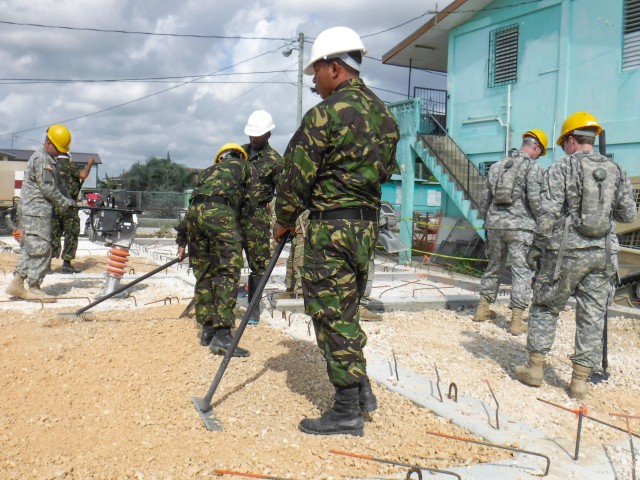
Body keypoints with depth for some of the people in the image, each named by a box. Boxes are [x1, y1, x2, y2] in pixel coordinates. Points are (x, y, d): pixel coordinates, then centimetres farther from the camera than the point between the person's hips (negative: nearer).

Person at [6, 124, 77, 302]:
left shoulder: (42, 157, 21)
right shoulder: (43, 159, -13)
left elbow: (49, 186, 22)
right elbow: (47, 188, -17)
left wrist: (63, 201, 11)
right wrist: (64, 202, -5)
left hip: (30, 211, 11)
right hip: (37, 211, -11)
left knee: (29, 249, 13)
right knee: (41, 249, -7)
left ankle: (16, 284, 15)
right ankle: (34, 289, -2)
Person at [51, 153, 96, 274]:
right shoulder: (68, 165, -5)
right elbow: (83, 175, -18)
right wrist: (89, 164, -2)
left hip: (53, 206, 6)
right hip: (67, 205, -6)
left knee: (54, 235, 12)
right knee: (71, 235, 2)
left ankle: (47, 263, 10)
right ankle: (66, 265, 1)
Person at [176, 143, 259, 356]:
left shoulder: (210, 170, 37)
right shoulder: (247, 167, 25)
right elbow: (250, 203, 12)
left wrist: (181, 241, 35)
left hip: (194, 212, 6)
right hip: (219, 212, -5)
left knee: (203, 273, 13)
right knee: (228, 270, -7)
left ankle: (208, 329, 16)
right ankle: (222, 334, -16)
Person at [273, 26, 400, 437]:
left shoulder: (327, 113, -13)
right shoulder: (383, 114, 13)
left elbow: (298, 173, -10)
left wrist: (284, 220, 3)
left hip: (331, 227, -8)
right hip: (368, 225, 9)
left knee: (331, 315, 0)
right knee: (345, 311, 19)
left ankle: (347, 413, 8)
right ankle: (362, 392, 26)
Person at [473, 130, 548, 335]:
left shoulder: (496, 166, 12)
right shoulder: (533, 167, -6)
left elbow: (485, 199, 15)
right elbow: (535, 200, -13)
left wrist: (486, 221, 25)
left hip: (495, 225, 6)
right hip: (521, 226, -5)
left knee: (494, 267, 19)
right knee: (522, 271, -1)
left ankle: (483, 308, 25)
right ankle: (517, 320, -2)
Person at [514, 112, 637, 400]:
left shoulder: (562, 168, -5)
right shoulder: (615, 171, 8)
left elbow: (549, 212, -12)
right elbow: (628, 214, 9)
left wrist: (537, 246, -4)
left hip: (567, 251, -3)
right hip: (603, 253, 4)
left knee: (546, 306, 11)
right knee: (592, 316, 7)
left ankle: (534, 368, 14)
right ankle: (580, 380, 11)